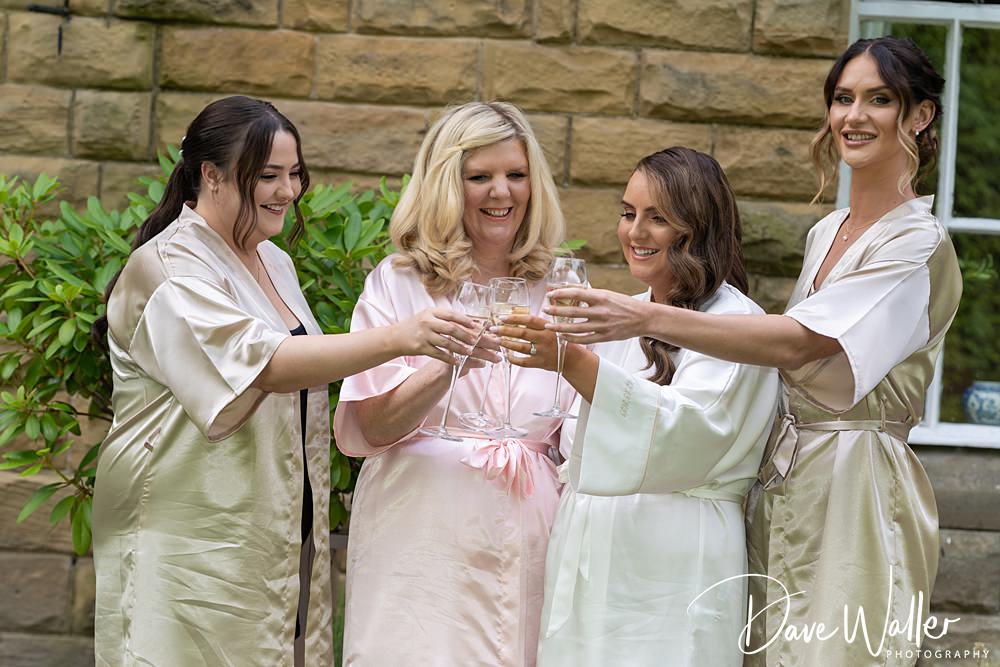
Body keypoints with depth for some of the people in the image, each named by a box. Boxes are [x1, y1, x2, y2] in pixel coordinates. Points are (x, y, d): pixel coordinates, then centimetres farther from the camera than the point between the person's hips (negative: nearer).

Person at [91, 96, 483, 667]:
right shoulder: (169, 268, -13)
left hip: (282, 530, 8)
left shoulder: (274, 262, 14)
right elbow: (264, 362, -27)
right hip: (192, 535, -8)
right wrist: (398, 338, -34)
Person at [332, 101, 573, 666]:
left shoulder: (554, 291, 11)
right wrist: (451, 363, -23)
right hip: (426, 547, -3)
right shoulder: (399, 284, 1)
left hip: (530, 548, 3)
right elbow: (374, 427, -9)